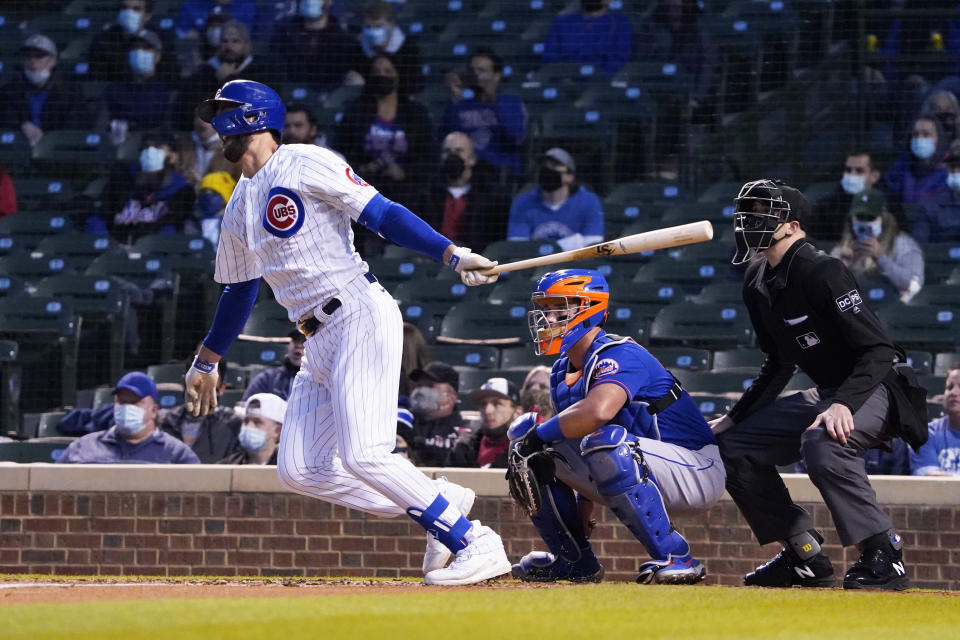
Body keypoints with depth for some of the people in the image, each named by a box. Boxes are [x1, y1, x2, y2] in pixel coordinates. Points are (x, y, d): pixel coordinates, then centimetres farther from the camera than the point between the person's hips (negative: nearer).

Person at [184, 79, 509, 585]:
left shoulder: (303, 165, -4)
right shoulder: (239, 207, 21)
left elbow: (382, 213, -11)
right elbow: (239, 291, 31)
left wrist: (452, 255, -23)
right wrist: (206, 363, 37)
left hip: (361, 316, -9)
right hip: (320, 342, 9)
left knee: (363, 455, -19)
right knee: (299, 471, 0)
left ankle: (476, 543, -10)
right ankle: (441, 507, 8)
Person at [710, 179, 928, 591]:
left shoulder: (820, 273, -22)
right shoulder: (758, 285, 5)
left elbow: (878, 350, -27)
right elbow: (780, 363, 18)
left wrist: (845, 404, -40)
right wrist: (735, 417, 13)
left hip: (879, 389, -10)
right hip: (826, 393, 10)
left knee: (822, 441, -38)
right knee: (733, 445, 5)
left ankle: (885, 556, -29)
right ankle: (805, 558, 10)